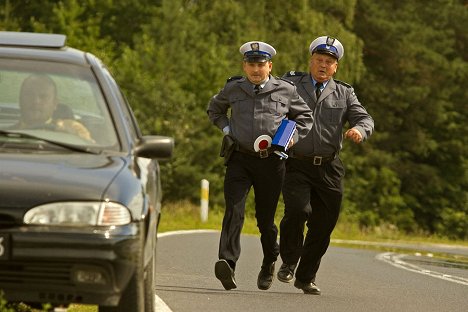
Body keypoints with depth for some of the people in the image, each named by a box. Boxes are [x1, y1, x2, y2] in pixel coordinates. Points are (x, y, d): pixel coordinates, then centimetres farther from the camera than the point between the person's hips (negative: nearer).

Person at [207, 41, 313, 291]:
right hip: (239, 159, 0)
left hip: (271, 163, 0)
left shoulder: (285, 90, 3)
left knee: (265, 217, 8)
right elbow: (214, 109, 27)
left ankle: (269, 263, 33)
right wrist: (226, 128, 10)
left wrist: (292, 138, 1)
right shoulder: (233, 89, 7)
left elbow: (305, 117, 17)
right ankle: (227, 264, -32)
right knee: (233, 210, -18)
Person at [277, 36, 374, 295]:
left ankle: (306, 277, 21)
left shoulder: (344, 94, 12)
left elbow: (365, 119, 3)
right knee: (298, 210, -23)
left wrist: (359, 130, -23)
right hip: (296, 165, -3)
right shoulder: (291, 84, 7)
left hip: (329, 168, 3)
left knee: (323, 225, 4)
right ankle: (288, 263, -1)